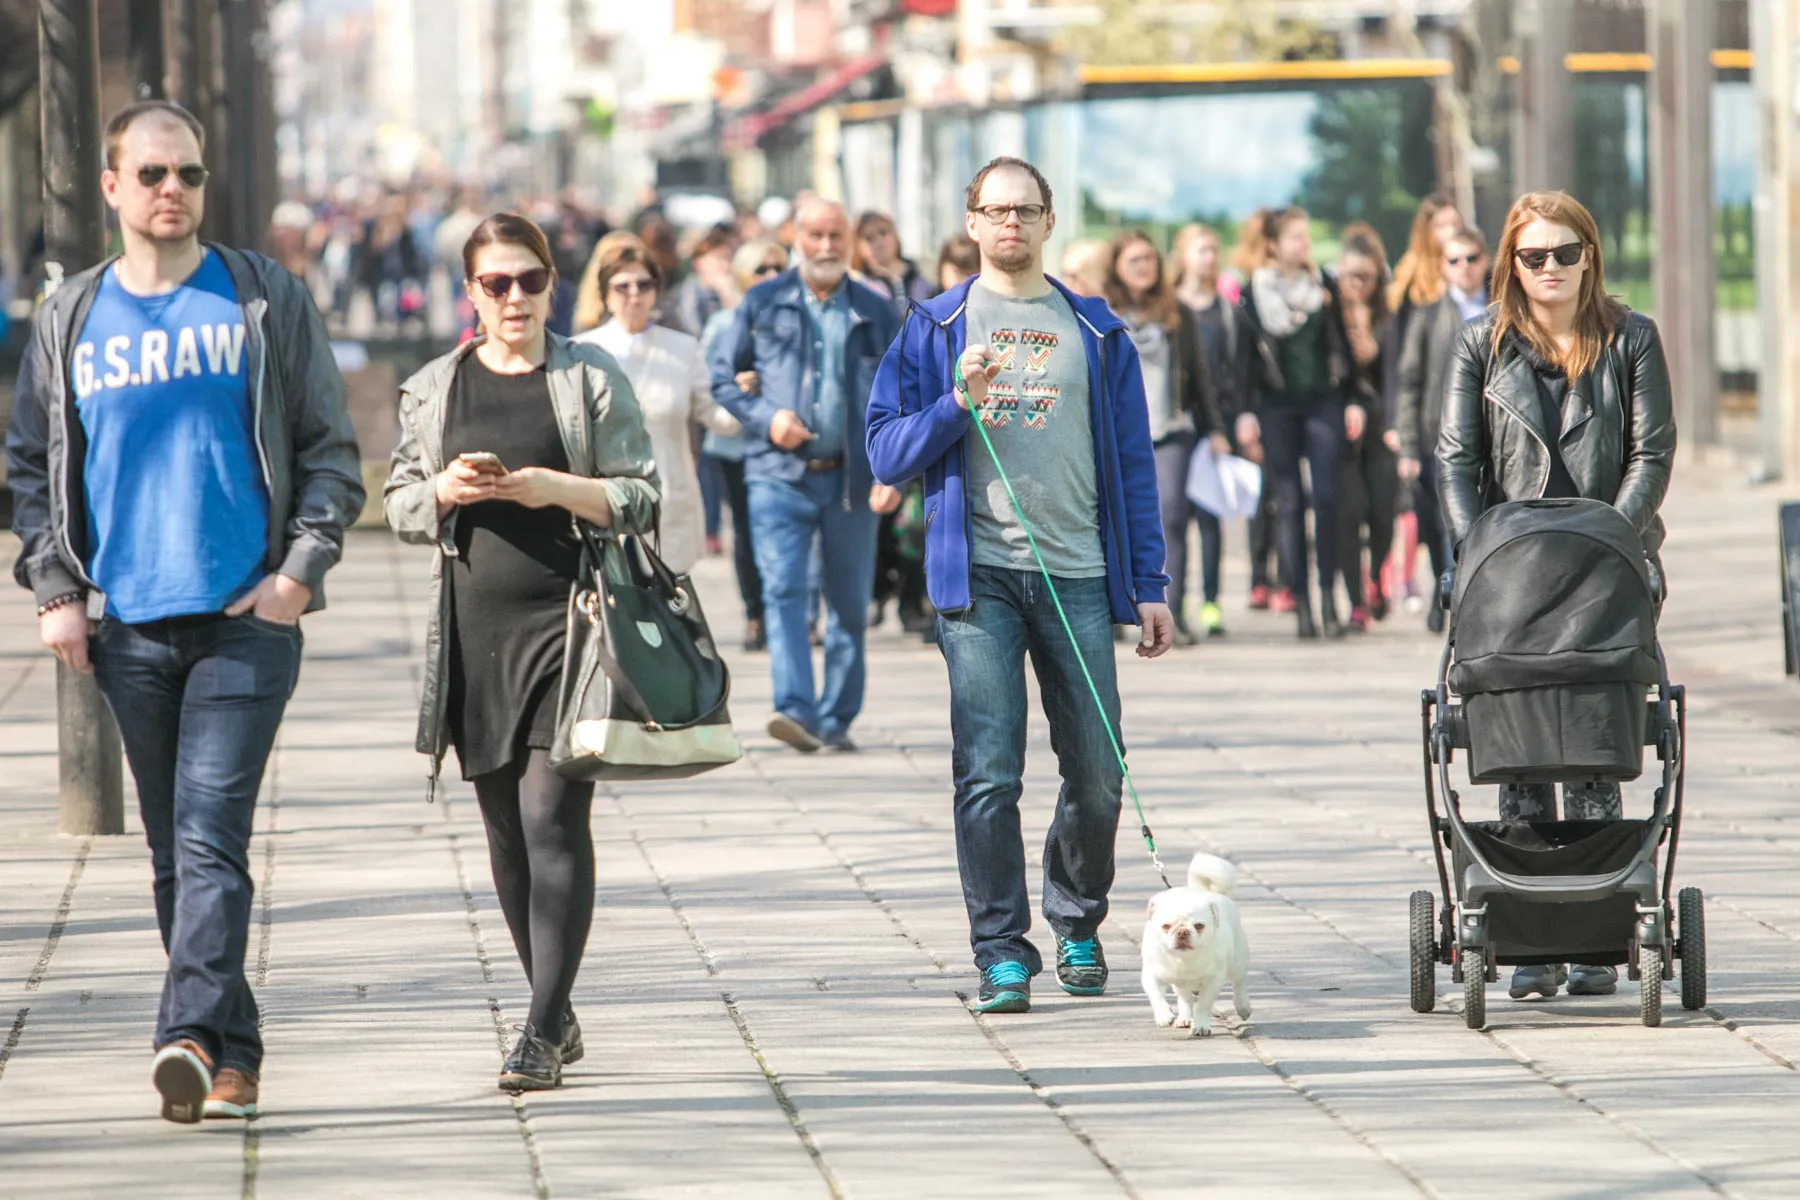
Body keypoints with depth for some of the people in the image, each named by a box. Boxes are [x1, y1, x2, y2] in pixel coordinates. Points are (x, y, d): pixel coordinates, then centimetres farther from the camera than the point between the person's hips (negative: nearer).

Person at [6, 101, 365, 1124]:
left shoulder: (267, 301, 4)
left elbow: (331, 451, 5)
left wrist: (302, 567, -7)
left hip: (246, 618, -3)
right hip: (126, 623, 3)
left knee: (211, 836, -15)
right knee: (174, 848, 7)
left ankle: (194, 1034, -24)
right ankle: (232, 1059, 14)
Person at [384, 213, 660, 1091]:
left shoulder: (592, 378, 3)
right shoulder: (433, 389, 12)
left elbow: (640, 499, 1)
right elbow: (399, 507, 14)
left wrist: (558, 489, -15)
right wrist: (444, 490, -7)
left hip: (567, 622, -4)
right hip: (476, 628, 4)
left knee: (552, 818, -12)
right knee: (506, 829, 8)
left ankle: (543, 1032, -15)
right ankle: (557, 1012, 22)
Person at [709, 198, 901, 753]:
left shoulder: (875, 312, 8)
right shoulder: (763, 303, 7)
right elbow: (722, 375, 10)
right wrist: (765, 417, -8)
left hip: (851, 478, 2)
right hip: (780, 474, -2)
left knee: (849, 603, 6)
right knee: (783, 590, -16)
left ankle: (835, 718, 15)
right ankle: (795, 709, -25)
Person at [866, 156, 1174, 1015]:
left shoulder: (1096, 332, 13)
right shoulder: (935, 329, 9)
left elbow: (1132, 462, 14)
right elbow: (887, 452, 5)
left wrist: (1149, 585, 8)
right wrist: (958, 403, -12)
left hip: (1079, 578, 2)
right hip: (979, 576, -1)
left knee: (1097, 774, 1)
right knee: (988, 775, -7)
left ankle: (1078, 926, 22)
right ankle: (1002, 951, -1)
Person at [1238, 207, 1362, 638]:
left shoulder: (1324, 285, 8)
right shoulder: (1254, 292, 2)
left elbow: (1341, 345, 11)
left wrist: (1352, 401, 6)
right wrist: (1246, 413, -3)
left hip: (1323, 402, 1)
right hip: (1276, 406, -1)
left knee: (1325, 497, -8)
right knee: (1289, 502, 0)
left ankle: (1328, 594, -3)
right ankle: (1301, 601, 3)